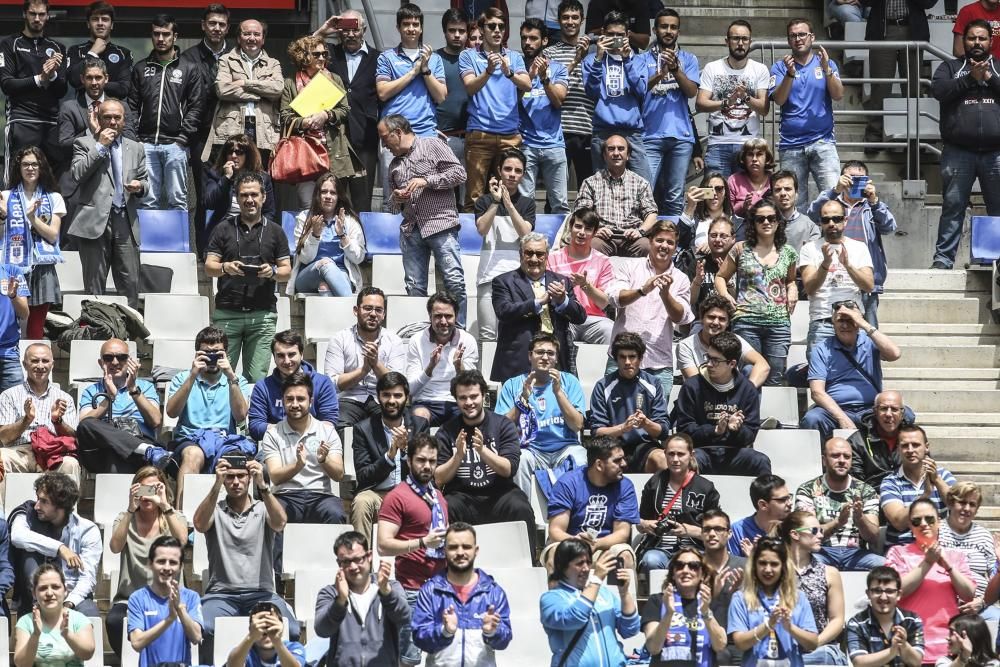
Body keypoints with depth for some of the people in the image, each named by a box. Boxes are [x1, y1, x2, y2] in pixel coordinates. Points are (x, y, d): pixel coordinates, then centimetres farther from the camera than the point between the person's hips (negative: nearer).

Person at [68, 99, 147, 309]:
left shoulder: (136, 148, 18)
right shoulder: (84, 144, 7)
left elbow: (146, 181, 22)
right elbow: (76, 174, -8)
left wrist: (140, 186, -2)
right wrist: (100, 146, -8)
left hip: (125, 221, 3)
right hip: (95, 220, -3)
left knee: (130, 284, -2)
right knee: (94, 285, -1)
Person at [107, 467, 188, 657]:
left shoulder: (175, 518, 8)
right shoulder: (125, 519, 10)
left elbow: (181, 541, -16)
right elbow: (115, 547, -12)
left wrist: (165, 506, -21)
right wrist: (131, 509, -18)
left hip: (166, 598, -1)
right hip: (129, 598, 1)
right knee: (114, 621, -32)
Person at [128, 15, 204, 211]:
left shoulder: (189, 69, 6)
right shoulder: (140, 68, 14)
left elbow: (196, 106, 2)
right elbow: (133, 105, 11)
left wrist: (183, 137, -7)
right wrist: (134, 138, 0)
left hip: (175, 144, -2)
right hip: (146, 144, 2)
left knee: (177, 200, -1)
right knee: (148, 200, 1)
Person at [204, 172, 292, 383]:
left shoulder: (274, 231, 12)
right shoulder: (224, 229, 11)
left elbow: (287, 271, 10)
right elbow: (209, 266, 6)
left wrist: (273, 272, -13)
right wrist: (225, 268, -16)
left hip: (263, 314, 0)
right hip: (227, 312, 0)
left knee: (257, 377, -3)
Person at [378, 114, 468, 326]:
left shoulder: (432, 145, 4)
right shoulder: (394, 164, 24)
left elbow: (459, 173, -5)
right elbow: (392, 206, 29)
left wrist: (427, 181, -11)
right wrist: (396, 200, 6)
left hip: (440, 223, -6)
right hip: (411, 229, 6)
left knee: (454, 281, -13)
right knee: (414, 288, 2)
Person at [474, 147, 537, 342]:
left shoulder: (527, 203, 15)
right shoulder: (485, 201, 13)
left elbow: (525, 233, -1)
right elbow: (482, 229, -4)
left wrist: (508, 203, -7)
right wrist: (495, 202, -9)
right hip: (490, 274, 0)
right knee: (488, 334, -8)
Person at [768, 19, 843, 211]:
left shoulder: (826, 64, 11)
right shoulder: (780, 67, 10)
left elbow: (838, 96, -2)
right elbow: (778, 99, -4)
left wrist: (826, 69, -15)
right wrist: (790, 73, -18)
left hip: (822, 142, 0)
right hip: (791, 146, 1)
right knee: (795, 203, 1)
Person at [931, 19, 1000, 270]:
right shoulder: (950, 67, 15)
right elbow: (938, 90, -3)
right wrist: (971, 78, -7)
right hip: (958, 152, -1)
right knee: (952, 206, -3)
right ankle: (943, 257, -1)